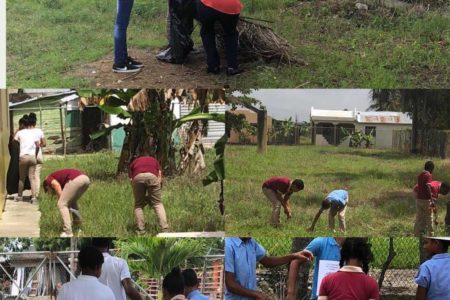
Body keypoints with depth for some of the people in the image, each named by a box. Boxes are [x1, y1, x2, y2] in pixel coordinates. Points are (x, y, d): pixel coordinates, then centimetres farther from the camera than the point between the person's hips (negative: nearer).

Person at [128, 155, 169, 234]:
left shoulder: (133, 163, 37)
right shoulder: (154, 160, 38)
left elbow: (131, 180, 27)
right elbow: (159, 174, 22)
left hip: (137, 177, 0)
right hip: (152, 176, 0)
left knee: (138, 205, 17)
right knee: (158, 203, 11)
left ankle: (141, 231, 14)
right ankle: (164, 229, 2)